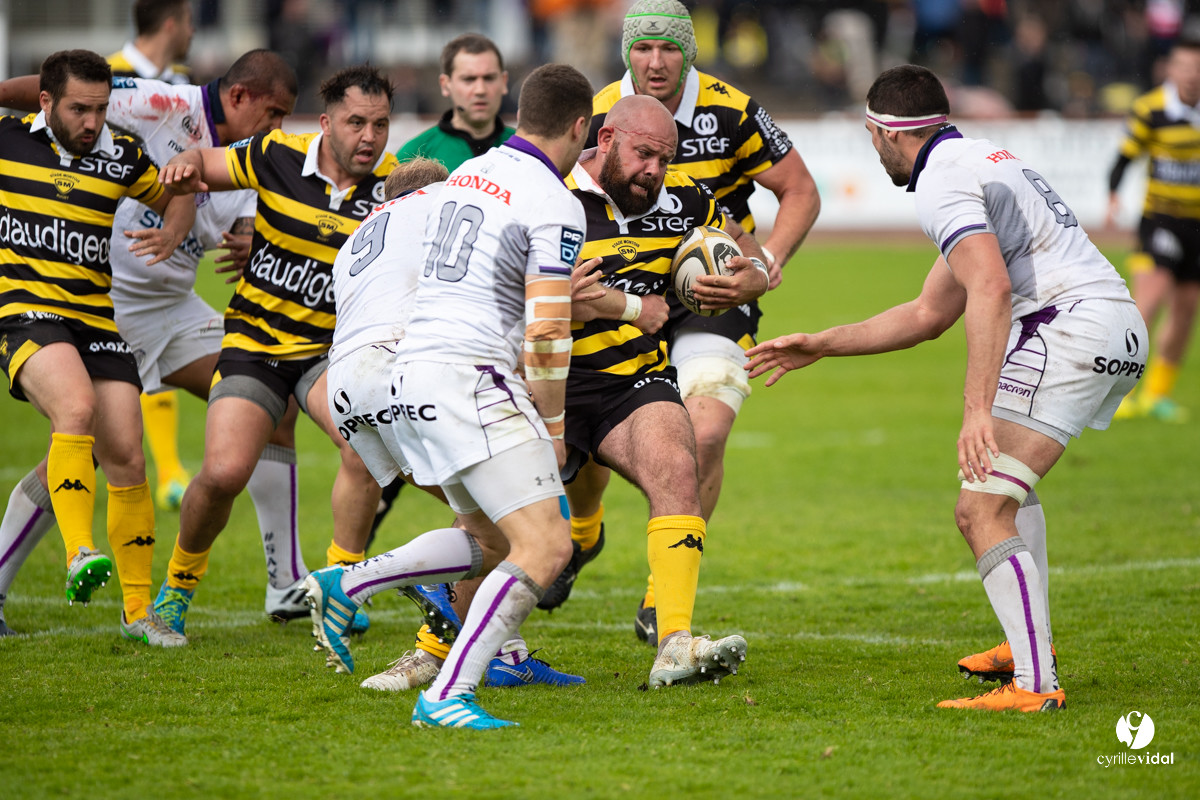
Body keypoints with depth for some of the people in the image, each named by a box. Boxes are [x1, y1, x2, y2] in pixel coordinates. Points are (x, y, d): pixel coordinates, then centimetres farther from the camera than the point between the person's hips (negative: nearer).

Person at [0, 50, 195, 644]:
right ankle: (80, 556, -38)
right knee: (76, 406, -33)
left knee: (126, 459, -3)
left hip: (96, 320, 4)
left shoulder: (121, 157, 8)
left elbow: (177, 197, 23)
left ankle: (138, 610, 7)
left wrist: (170, 236, 3)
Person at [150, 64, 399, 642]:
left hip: (332, 349, 0)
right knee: (225, 471, -15)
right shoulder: (277, 156, -8)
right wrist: (186, 167, -17)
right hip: (255, 339, 0)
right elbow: (205, 165, 8)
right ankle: (179, 584, 14)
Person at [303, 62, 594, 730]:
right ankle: (447, 695, -21)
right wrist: (553, 428, -3)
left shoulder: (470, 174, 16)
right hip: (466, 379, -9)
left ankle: (345, 586, 13)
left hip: (411, 375, 9)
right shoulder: (555, 204, -10)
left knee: (495, 544, 21)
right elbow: (546, 336, -15)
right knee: (546, 546, -13)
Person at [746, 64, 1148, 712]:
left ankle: (1034, 685, -25)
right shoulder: (982, 161, 26)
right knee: (1007, 475, 33)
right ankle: (1030, 645, 34)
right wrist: (820, 344, 36)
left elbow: (991, 287, -26)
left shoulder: (942, 183, -8)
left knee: (982, 509, -16)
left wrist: (977, 407, -31)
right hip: (1122, 325, 11)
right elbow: (929, 314, 32)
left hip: (1069, 325, -11)